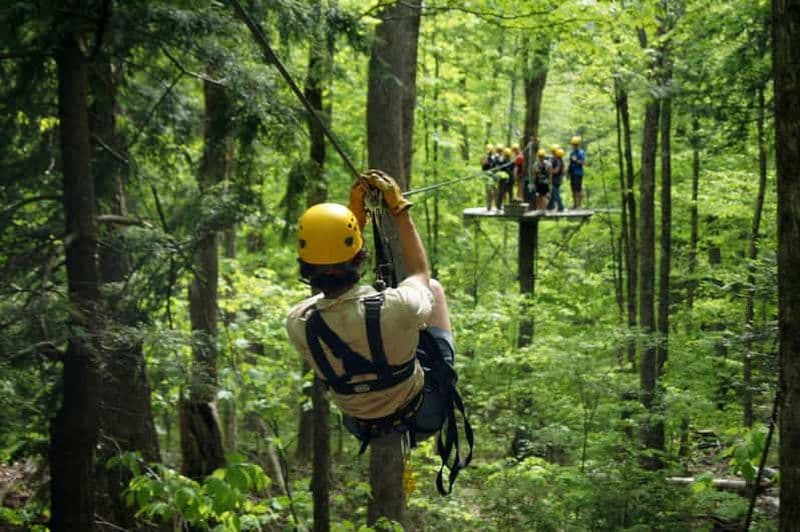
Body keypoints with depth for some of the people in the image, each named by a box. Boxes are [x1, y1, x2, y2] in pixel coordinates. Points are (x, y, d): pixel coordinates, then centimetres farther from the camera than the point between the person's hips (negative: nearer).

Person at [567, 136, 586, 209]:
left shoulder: (581, 152, -7)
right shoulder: (572, 153, 16)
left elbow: (584, 163, -14)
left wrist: (577, 161, -26)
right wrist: (567, 171, 19)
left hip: (578, 173, -7)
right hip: (572, 173, 7)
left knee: (578, 189, -9)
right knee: (573, 189, 8)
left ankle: (579, 205, -8)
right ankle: (574, 204, 13)